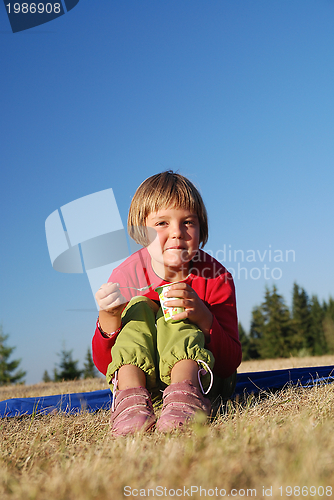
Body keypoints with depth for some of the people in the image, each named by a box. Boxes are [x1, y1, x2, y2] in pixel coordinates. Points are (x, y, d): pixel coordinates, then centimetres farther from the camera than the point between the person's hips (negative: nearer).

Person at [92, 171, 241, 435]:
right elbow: (104, 364, -12)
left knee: (176, 315, -24)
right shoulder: (126, 276, -11)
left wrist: (203, 317, -35)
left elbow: (230, 365, -16)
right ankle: (132, 399, -40)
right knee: (139, 306, -20)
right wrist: (109, 319, -33)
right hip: (138, 375, 2)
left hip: (198, 373, -1)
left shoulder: (216, 278, -13)